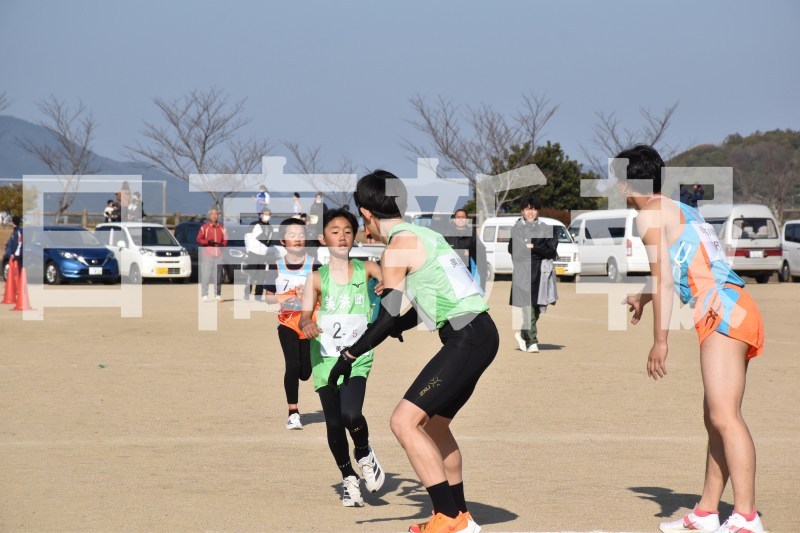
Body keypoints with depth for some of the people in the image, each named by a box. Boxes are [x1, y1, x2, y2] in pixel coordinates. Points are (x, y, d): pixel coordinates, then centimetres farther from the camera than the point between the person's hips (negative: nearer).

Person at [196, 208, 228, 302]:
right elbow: (199, 239, 0)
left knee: (218, 276, 5)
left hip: (219, 255, 3)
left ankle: (218, 295, 12)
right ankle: (204, 295, -6)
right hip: (207, 254, -3)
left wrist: (222, 244, -7)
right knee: (205, 276, -8)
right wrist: (208, 242, -15)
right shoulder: (204, 227, 4)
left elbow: (225, 240, 15)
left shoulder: (222, 228, 13)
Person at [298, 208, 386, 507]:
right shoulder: (317, 278, 0)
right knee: (334, 423, 3)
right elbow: (305, 315, -5)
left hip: (356, 358, -1)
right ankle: (348, 479, 23)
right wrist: (306, 325, -28)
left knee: (350, 414, -21)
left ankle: (364, 454, 10)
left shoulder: (365, 269, 1)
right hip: (325, 358, 1)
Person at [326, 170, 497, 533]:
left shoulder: (398, 246, -8)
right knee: (433, 425, 21)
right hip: (480, 333, 9)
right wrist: (402, 324, 45)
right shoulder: (425, 235, 18)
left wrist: (349, 356, -5)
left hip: (466, 340, -9)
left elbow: (386, 319, -13)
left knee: (404, 421, -11)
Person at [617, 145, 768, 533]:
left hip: (723, 312, -10)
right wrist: (643, 298, 58)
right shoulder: (681, 212, 27)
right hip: (734, 313, 10)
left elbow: (663, 278, -10)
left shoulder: (650, 215, -1)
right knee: (715, 419, 14)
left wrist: (660, 340, -10)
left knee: (724, 416, -19)